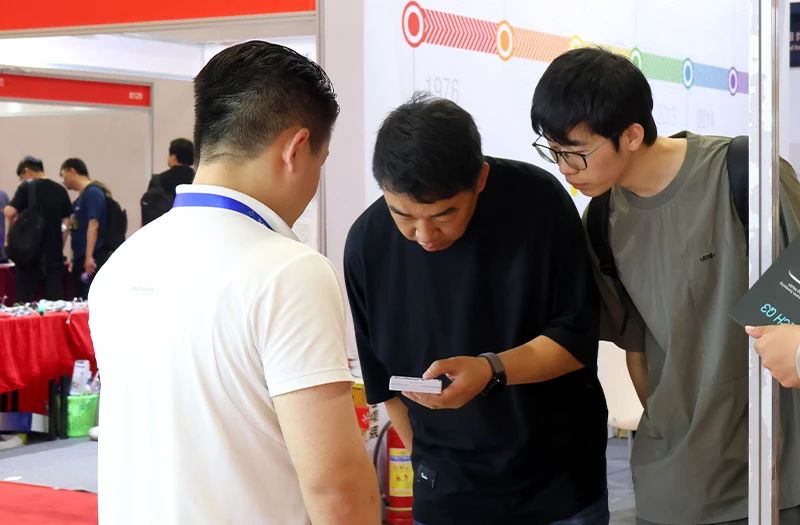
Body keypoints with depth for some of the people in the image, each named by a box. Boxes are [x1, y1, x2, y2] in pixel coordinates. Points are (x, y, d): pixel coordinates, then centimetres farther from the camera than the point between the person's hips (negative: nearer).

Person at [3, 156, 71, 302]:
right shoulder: (60, 190, 8)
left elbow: (10, 213, -16)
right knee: (55, 299, 5)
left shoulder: (27, 187, -6)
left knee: (25, 300, 1)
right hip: (54, 252, 4)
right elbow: (68, 223, 9)